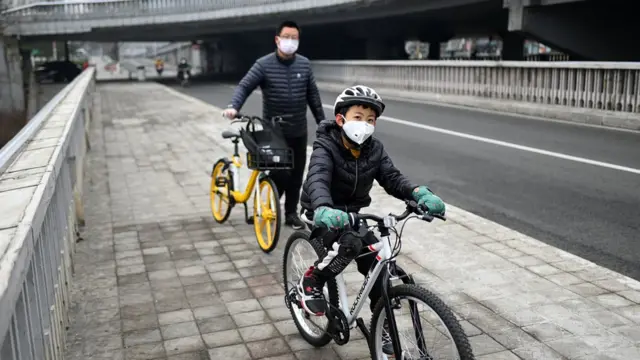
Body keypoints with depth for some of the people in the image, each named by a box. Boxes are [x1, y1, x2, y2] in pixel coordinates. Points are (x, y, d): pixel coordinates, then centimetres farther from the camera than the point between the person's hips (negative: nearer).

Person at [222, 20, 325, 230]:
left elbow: (313, 95, 10)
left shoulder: (304, 64, 4)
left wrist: (322, 122, 11)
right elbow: (244, 86, -12)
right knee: (279, 173, -6)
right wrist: (234, 106, -31)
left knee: (296, 174, 9)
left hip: (299, 130, 4)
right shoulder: (264, 64, -7)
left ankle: (291, 213, 22)